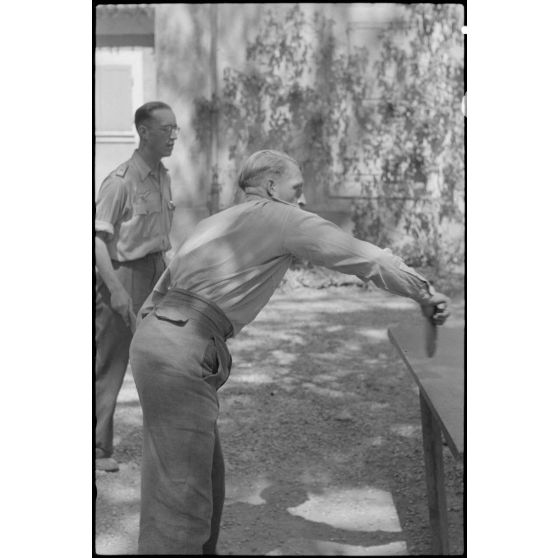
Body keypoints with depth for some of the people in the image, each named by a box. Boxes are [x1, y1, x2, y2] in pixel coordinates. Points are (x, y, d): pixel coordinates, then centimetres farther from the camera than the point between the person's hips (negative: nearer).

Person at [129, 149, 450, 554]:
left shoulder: (216, 223, 26)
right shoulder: (283, 218, 2)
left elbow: (162, 290, 26)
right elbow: (364, 257, 2)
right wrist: (425, 293, 11)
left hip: (155, 335, 9)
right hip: (182, 352, -9)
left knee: (205, 474, 19)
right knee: (181, 493, -7)